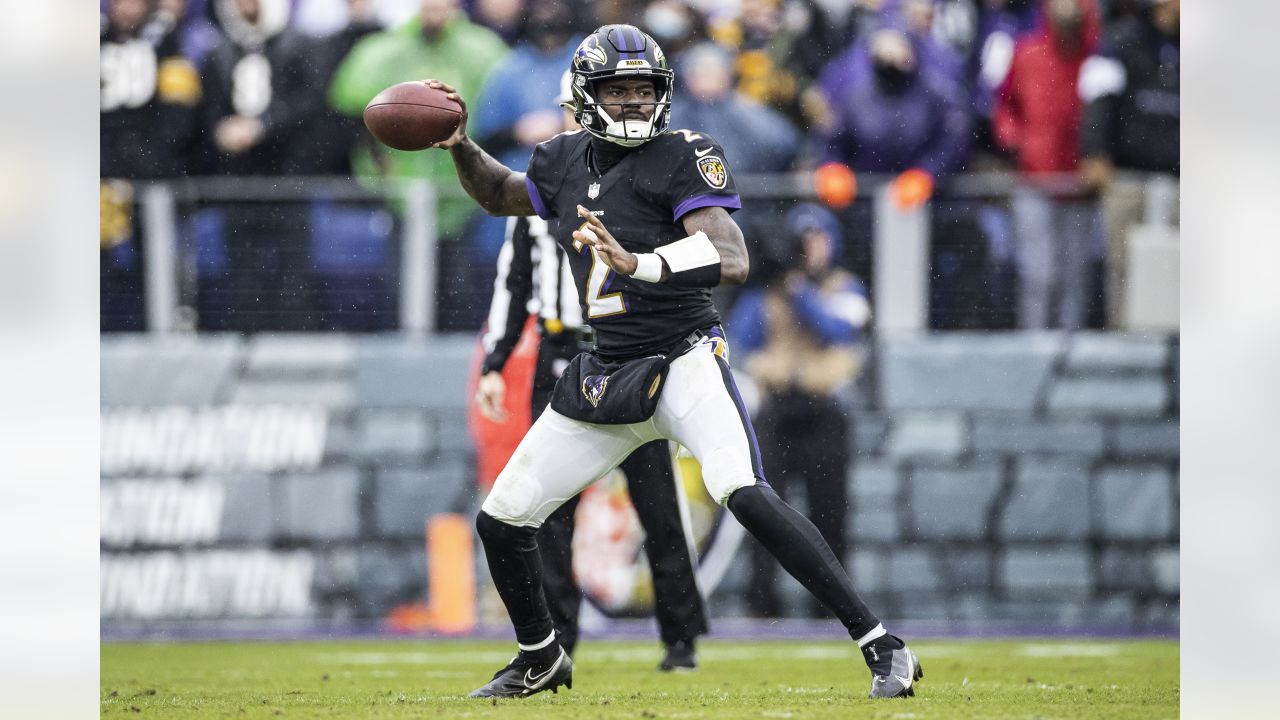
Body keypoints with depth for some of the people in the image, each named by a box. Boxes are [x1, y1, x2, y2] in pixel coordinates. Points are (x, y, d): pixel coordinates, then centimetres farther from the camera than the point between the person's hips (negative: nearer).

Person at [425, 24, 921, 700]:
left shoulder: (682, 158, -11)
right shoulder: (567, 161, 8)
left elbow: (732, 260, -25)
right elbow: (498, 193, 30)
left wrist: (638, 263, -39)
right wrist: (461, 147, 10)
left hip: (683, 360, -7)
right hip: (603, 378, 7)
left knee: (744, 494, -30)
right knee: (501, 519, 9)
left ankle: (881, 646, -26)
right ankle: (539, 657, 36)